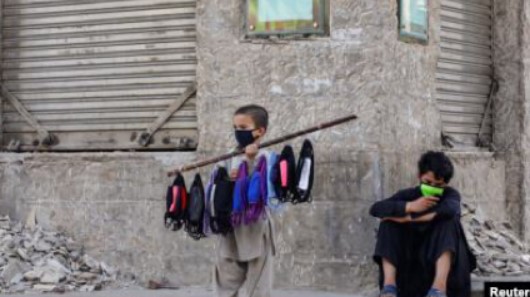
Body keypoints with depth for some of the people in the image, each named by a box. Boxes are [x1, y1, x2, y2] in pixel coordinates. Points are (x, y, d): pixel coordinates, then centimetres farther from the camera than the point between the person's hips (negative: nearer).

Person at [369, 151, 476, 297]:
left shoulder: (450, 194, -2)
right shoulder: (409, 195, 3)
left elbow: (449, 209, -30)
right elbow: (375, 208, -14)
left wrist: (407, 217, -25)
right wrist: (410, 206, -26)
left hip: (441, 255, -2)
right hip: (409, 258, 2)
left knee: (449, 220, -27)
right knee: (389, 222, -17)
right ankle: (389, 284, -35)